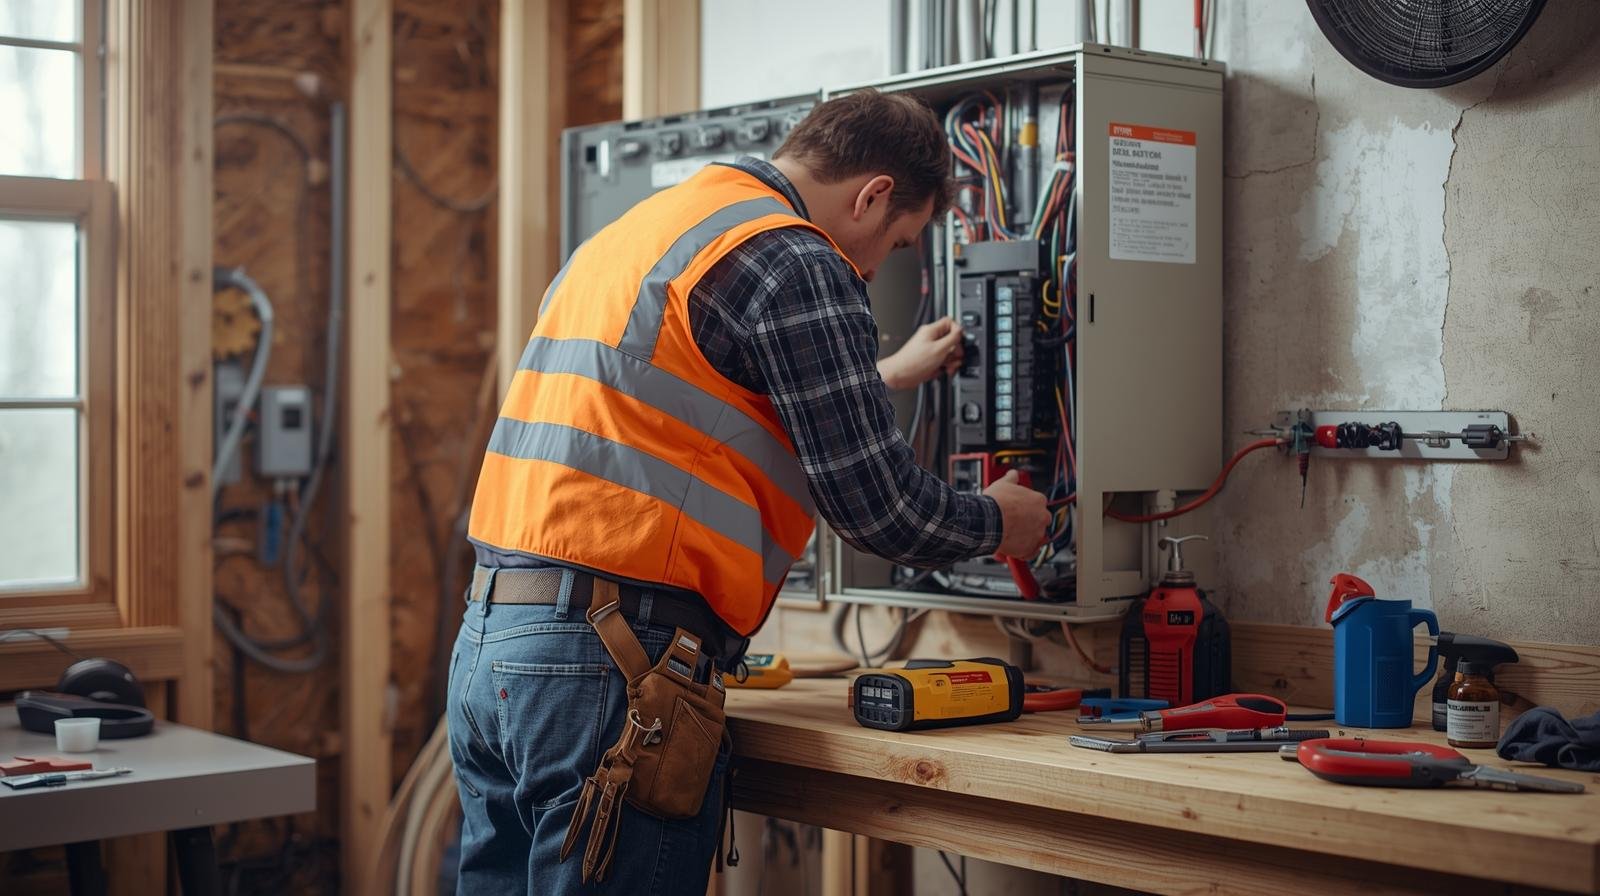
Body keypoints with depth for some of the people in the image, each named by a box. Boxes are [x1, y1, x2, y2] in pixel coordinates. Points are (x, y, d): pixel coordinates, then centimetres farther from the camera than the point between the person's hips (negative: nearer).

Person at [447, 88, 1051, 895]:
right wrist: (996, 522, 12)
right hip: (616, 661, -9)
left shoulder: (627, 234, 20)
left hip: (485, 645, 9)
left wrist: (887, 374, 44)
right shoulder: (794, 262, -8)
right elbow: (876, 506, -8)